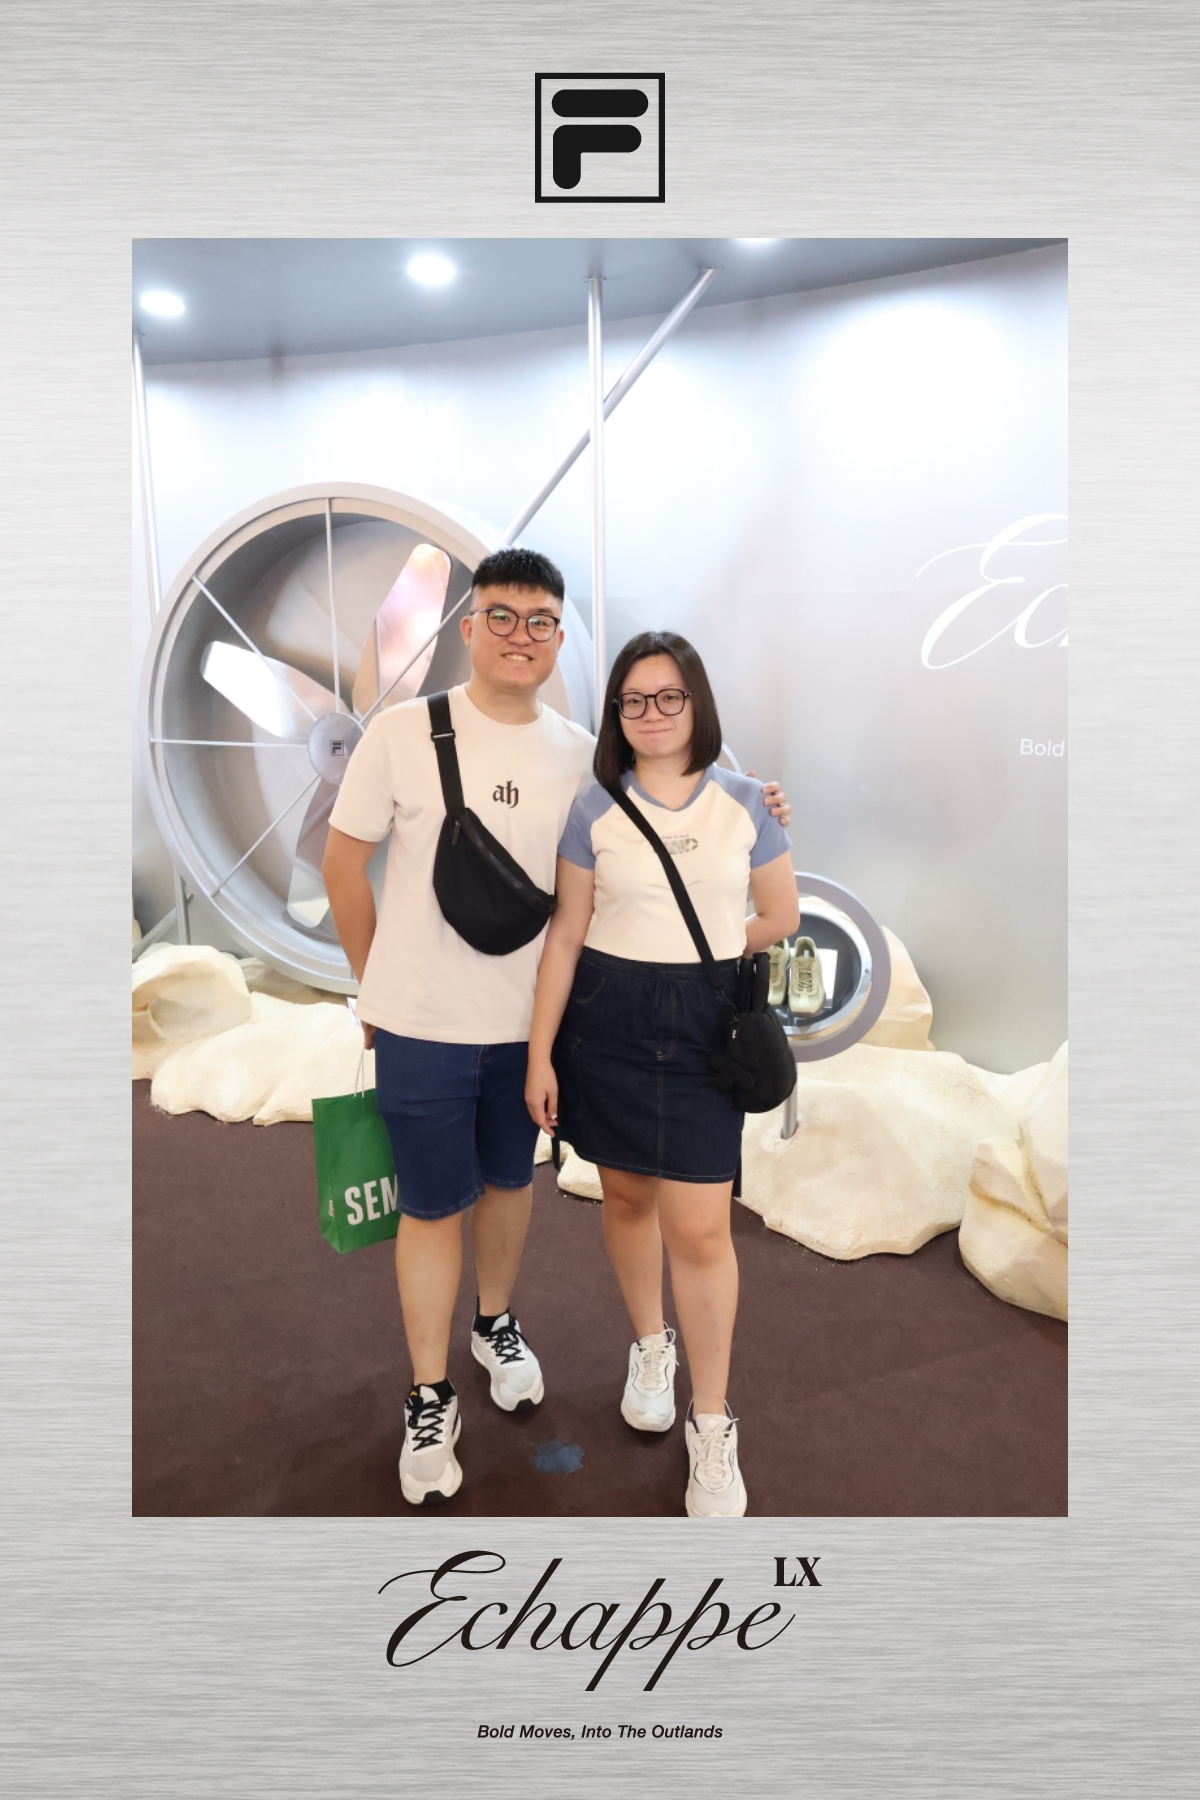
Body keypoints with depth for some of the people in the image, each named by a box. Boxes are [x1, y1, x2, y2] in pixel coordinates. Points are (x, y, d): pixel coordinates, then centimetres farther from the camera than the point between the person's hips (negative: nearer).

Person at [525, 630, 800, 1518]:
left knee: (700, 1229, -2)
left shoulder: (745, 803, 0)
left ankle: (711, 1427, 14)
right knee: (627, 1196, 15)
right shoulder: (595, 810, 0)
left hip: (703, 1027, -1)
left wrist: (695, 955, 5)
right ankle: (651, 1346, 42)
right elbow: (566, 936, 1)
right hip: (606, 1020, 2)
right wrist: (540, 1054, -1)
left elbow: (781, 917, 9)